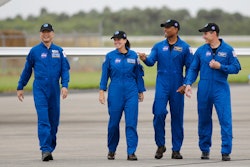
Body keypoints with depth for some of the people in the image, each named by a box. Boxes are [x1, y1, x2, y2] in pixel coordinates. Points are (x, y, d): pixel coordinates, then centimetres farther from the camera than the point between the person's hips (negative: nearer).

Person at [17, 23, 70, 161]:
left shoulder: (59, 51, 6)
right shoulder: (34, 51, 3)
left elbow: (65, 70, 4)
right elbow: (27, 70, 11)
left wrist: (65, 85, -11)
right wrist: (20, 87, 14)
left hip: (54, 89, 2)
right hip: (40, 89, -2)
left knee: (54, 121, 7)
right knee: (43, 120, -12)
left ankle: (50, 148, 20)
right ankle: (45, 150, -18)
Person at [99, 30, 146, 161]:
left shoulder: (133, 56, 4)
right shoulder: (110, 56, 2)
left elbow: (138, 74, 10)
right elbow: (105, 74, 5)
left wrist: (141, 91, 11)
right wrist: (102, 91, 0)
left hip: (131, 91, 0)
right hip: (115, 91, 0)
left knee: (131, 122, -7)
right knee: (113, 122, 6)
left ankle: (131, 152, -5)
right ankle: (111, 150, 23)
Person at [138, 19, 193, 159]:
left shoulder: (185, 47, 2)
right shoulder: (159, 46, 8)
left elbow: (190, 68, 2)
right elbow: (151, 61, -5)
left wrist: (185, 85, -7)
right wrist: (145, 58, -28)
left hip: (177, 87, -1)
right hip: (162, 85, 1)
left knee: (177, 117, 3)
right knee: (159, 113, -12)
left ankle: (176, 149, 10)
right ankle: (160, 145, 3)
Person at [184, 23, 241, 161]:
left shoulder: (228, 50, 0)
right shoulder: (201, 50, 5)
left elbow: (236, 68, 0)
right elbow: (193, 69, 8)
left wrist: (220, 66, -12)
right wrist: (189, 84, -5)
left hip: (221, 89, -2)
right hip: (204, 90, 2)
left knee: (225, 120, -9)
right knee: (204, 120, 9)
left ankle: (226, 151, -6)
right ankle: (205, 150, 22)